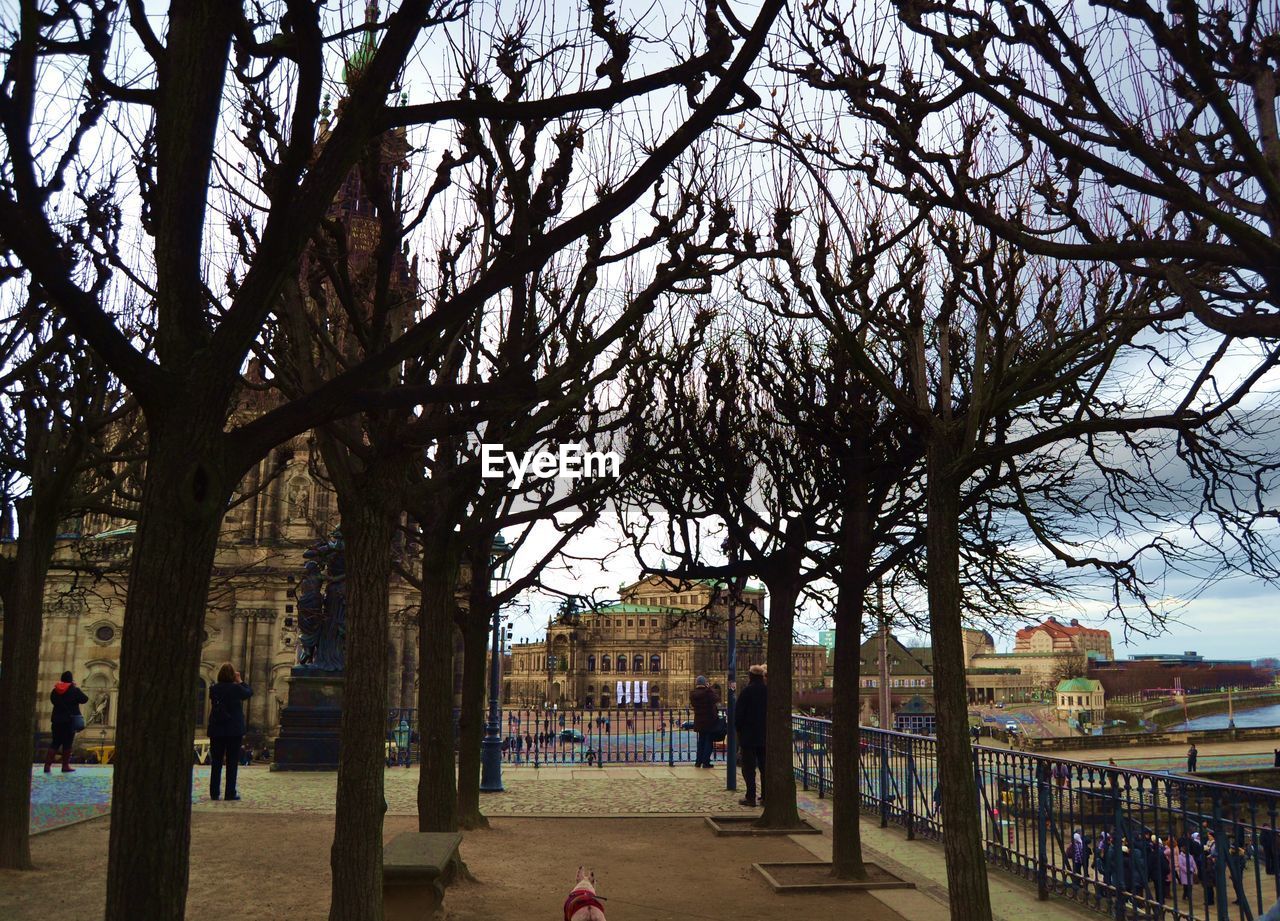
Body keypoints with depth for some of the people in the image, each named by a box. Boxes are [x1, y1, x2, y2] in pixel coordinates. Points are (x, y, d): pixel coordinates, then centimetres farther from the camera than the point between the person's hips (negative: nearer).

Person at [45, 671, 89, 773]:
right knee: (67, 744, 0)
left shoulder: (55, 690, 6)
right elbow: (85, 699, 0)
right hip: (70, 720, -5)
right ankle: (65, 766, 2)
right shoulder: (74, 690, -8)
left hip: (57, 720, 5)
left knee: (55, 743, 9)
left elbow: (53, 700, 21)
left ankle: (47, 765, 1)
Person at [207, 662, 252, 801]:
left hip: (216, 731, 4)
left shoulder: (214, 689, 0)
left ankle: (214, 793, 11)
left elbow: (211, 709, 14)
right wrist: (240, 681, 8)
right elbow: (250, 692, 5)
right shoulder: (236, 688, -12)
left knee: (216, 762, 11)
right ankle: (230, 793, 2)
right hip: (234, 731, -4)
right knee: (232, 763, 2)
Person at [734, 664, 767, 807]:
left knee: (748, 767, 1)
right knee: (765, 767, 11)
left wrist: (738, 730, 5)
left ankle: (750, 797, 1)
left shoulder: (746, 692, -12)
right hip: (765, 736, 5)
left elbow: (738, 715, -9)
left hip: (749, 737, -5)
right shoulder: (768, 691, 2)